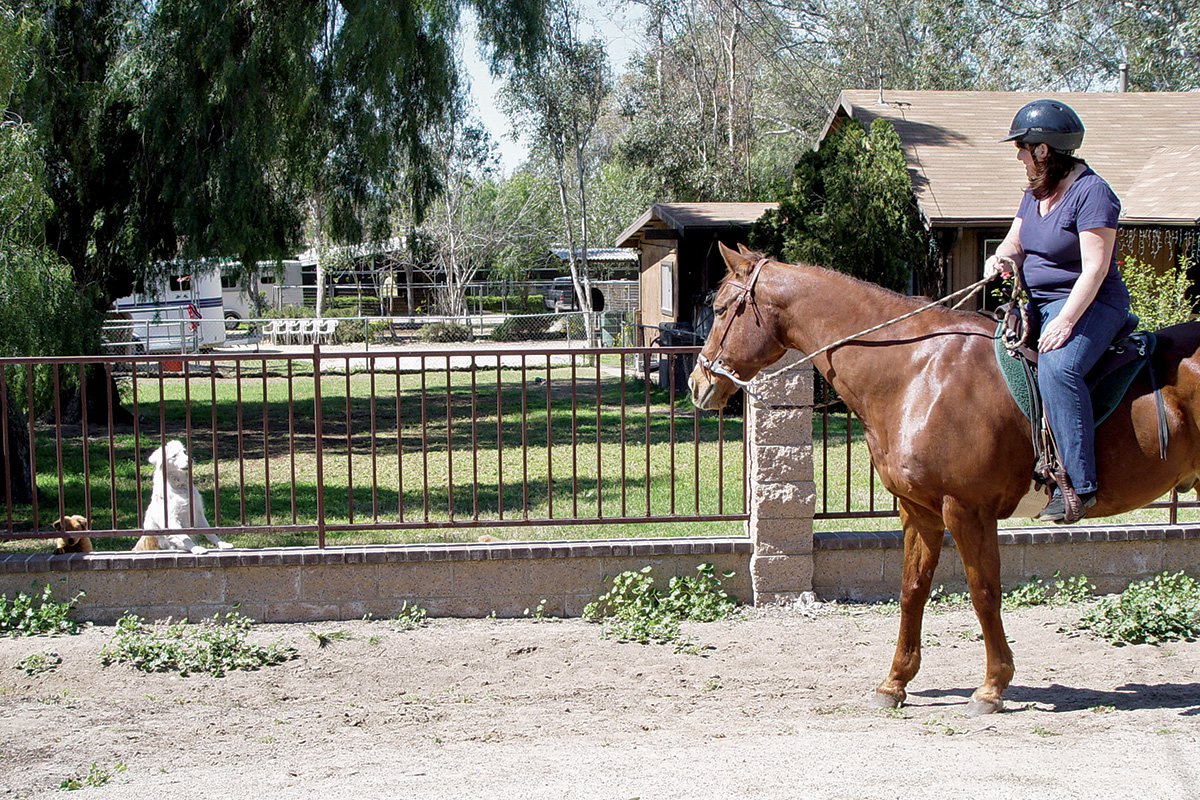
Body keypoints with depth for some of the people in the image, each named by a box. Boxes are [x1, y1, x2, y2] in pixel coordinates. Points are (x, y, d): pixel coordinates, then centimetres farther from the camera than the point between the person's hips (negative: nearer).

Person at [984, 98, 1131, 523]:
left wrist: (1064, 323, -28)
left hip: (1088, 303, -10)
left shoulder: (1091, 193, -15)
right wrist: (1002, 257, -6)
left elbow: (1095, 270, -21)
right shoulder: (1035, 193, 12)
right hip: (1034, 300, 10)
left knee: (1057, 368, -35)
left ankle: (1078, 485, -34)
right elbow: (1015, 241, 19)